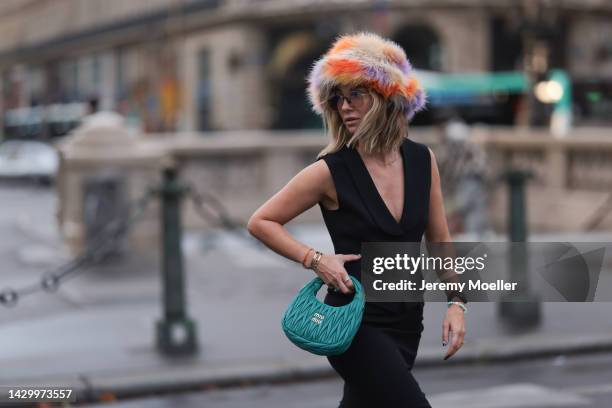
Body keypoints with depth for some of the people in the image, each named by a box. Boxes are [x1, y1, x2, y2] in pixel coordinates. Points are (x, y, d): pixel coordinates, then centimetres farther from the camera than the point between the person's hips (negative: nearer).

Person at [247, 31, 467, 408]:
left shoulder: (422, 160, 1)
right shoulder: (331, 171, -11)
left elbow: (439, 240, 10)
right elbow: (261, 222, -3)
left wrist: (456, 302, 1)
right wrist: (315, 259, -15)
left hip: (407, 322, 5)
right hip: (357, 322, -5)